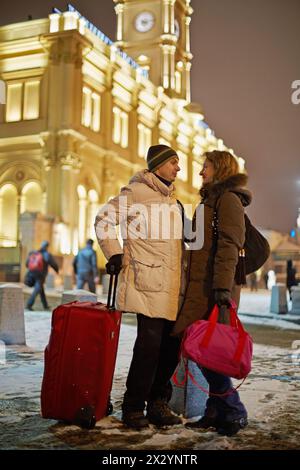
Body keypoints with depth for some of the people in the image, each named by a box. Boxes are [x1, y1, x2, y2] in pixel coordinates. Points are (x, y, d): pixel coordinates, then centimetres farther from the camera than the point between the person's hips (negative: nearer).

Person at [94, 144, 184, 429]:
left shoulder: (171, 199, 22)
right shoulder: (136, 192, -3)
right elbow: (104, 219, -4)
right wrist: (114, 254, -9)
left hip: (172, 286, 8)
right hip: (149, 281, -8)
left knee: (172, 344, 6)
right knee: (149, 344, -10)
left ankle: (157, 404, 19)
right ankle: (133, 408, 3)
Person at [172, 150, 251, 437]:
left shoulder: (228, 199, -6)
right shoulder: (211, 200, 23)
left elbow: (229, 246, -18)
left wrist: (222, 287, -25)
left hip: (215, 289, -9)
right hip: (203, 288, 9)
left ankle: (233, 413, 2)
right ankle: (216, 412, 16)